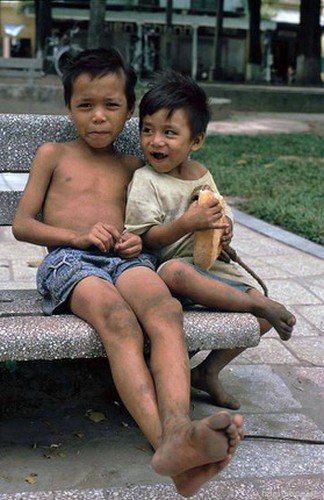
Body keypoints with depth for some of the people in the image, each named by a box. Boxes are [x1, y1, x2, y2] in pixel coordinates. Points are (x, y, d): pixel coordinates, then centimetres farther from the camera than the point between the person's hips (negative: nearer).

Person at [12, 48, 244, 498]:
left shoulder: (133, 168, 27)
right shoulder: (53, 154, 19)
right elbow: (21, 224, 12)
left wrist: (137, 240, 6)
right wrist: (79, 235, -6)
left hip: (124, 259, 3)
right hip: (67, 259, -2)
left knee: (165, 309, -35)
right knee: (119, 320, -37)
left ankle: (178, 428, -58)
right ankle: (167, 445, -54)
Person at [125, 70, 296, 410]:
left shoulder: (201, 174, 10)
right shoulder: (145, 181, -7)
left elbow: (221, 217, 20)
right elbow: (146, 236, -13)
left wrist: (224, 230, -5)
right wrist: (187, 223, -27)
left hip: (210, 265, 6)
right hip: (168, 264, -6)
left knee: (265, 316, -3)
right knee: (176, 273, -43)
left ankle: (209, 371, 7)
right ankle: (260, 303, -33)